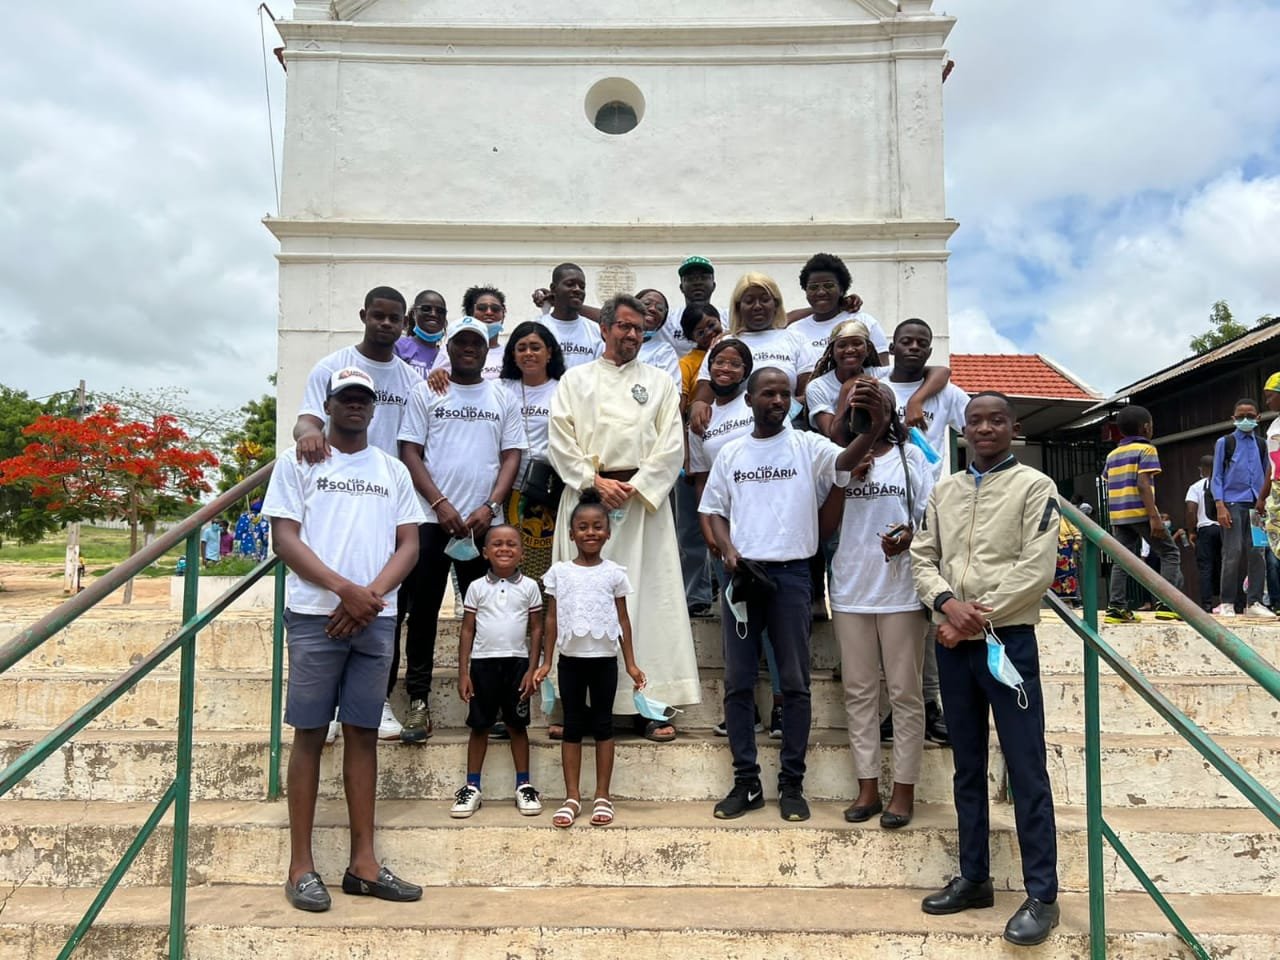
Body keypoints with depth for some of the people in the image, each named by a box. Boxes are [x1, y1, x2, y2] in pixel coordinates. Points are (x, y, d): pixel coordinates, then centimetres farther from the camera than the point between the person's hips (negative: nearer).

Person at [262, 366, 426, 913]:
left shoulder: (393, 471, 14)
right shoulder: (298, 463, 5)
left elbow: (409, 545, 8)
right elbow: (285, 539, -4)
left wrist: (371, 595, -9)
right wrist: (345, 589, -15)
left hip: (376, 619, 3)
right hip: (315, 615, -3)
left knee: (363, 734, 7)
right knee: (310, 733, 1)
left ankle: (363, 863, 13)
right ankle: (301, 867, 9)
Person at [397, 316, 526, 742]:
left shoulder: (503, 399, 10)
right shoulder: (426, 392, 6)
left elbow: (511, 456, 5)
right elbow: (409, 452, 0)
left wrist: (490, 506, -9)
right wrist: (439, 503, -11)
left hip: (483, 522, 1)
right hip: (431, 518, -1)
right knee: (423, 611, 4)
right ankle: (418, 700, 12)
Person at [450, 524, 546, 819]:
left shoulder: (529, 587, 2)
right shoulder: (477, 587, 2)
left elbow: (536, 629, 4)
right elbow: (467, 631, 4)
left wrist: (532, 669, -3)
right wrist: (463, 673, -1)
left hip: (517, 662, 0)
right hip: (483, 662, 0)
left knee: (517, 725, 7)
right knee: (479, 725, 7)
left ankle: (523, 785, 16)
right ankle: (472, 787, 15)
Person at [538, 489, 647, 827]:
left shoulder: (615, 573, 2)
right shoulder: (559, 571, 2)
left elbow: (623, 620, 4)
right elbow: (552, 618, 5)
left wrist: (630, 663, 1)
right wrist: (546, 661, 2)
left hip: (604, 659, 0)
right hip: (571, 659, 1)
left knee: (602, 724, 5)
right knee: (573, 725, 6)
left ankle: (602, 796, 12)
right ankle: (572, 797, 11)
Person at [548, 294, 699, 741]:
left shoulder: (660, 382, 13)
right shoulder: (576, 379, 12)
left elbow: (671, 446, 4)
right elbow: (560, 441, 3)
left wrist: (635, 487, -8)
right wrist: (597, 482, -8)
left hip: (643, 500, 0)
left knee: (647, 595, -2)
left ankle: (648, 704, 3)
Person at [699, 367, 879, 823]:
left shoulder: (807, 446, 3)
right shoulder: (731, 453, 11)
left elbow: (847, 460, -16)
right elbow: (714, 511, 12)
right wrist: (728, 550, -6)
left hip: (791, 574, -2)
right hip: (742, 573, 2)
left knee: (795, 683, 4)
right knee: (737, 682, 5)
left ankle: (792, 783, 15)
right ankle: (746, 782, 16)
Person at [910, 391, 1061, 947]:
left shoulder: (1034, 486, -3)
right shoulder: (944, 491, 12)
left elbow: (1037, 568, -11)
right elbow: (922, 559, 8)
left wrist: (976, 617, -13)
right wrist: (947, 602, -12)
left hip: (1008, 640, -5)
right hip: (952, 643, 5)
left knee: (1026, 770, -1)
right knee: (967, 767, 13)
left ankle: (1042, 896, 9)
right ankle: (974, 879, 25)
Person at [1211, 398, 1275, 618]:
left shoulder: (1262, 445, 15)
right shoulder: (1225, 443, 5)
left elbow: (1267, 476, 17)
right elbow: (1216, 477, 1)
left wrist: (1263, 501, 5)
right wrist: (1221, 507, -9)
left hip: (1256, 505, 4)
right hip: (1232, 503, -3)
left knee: (1256, 553, -2)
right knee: (1233, 553, -8)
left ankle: (1254, 602, 1)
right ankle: (1227, 603, -3)